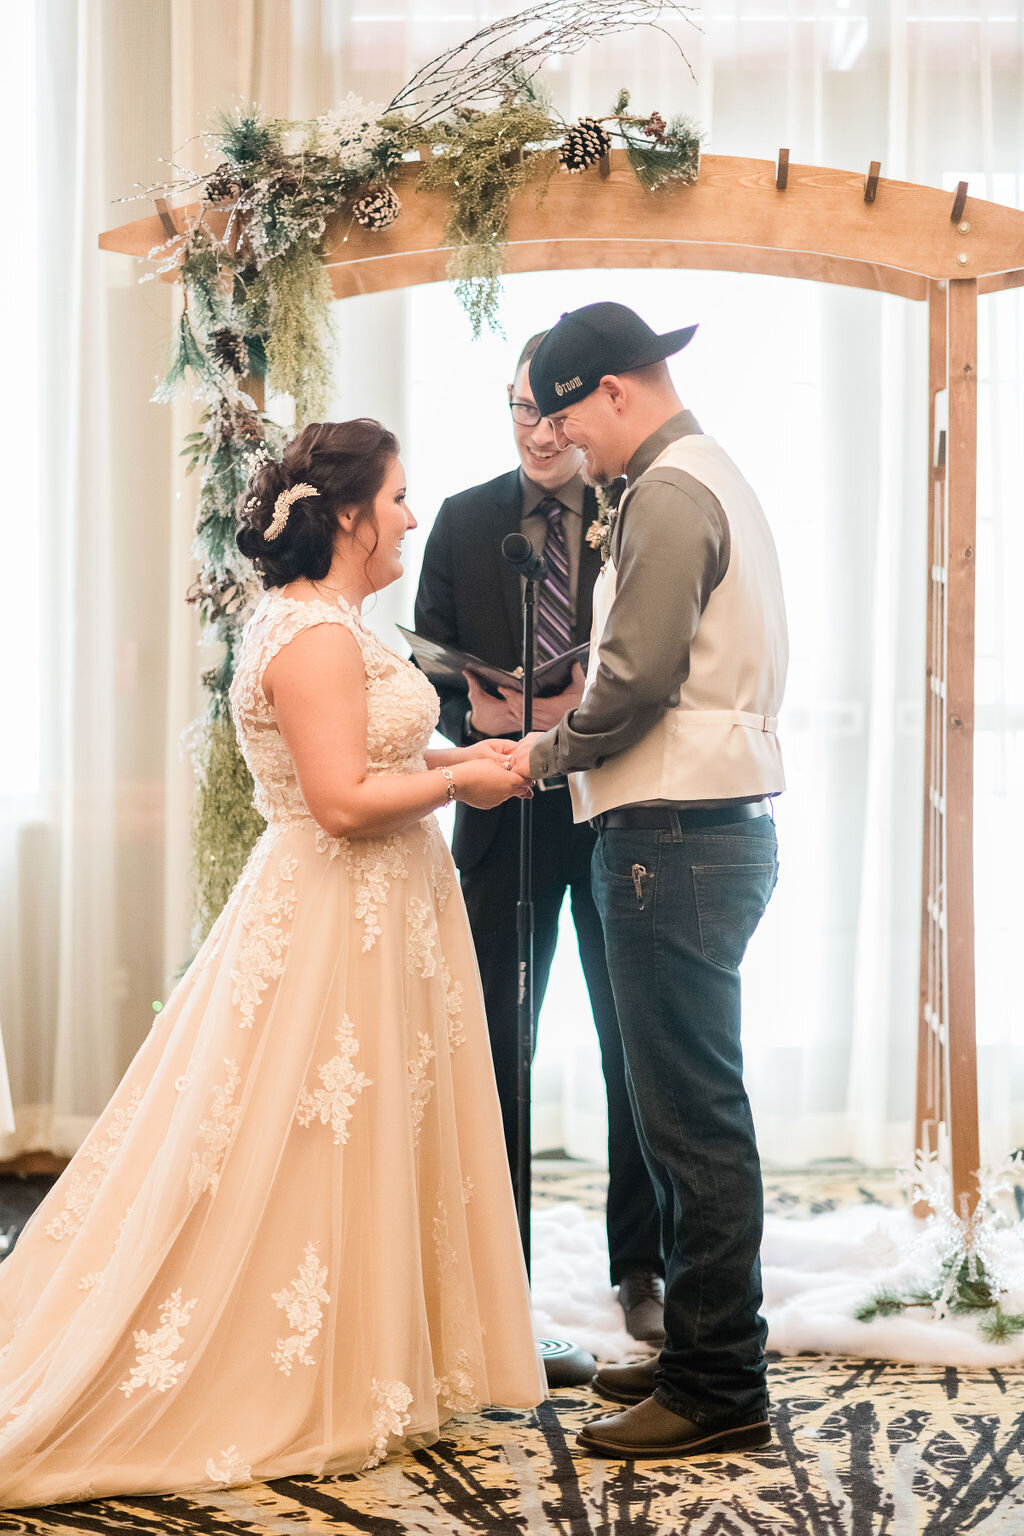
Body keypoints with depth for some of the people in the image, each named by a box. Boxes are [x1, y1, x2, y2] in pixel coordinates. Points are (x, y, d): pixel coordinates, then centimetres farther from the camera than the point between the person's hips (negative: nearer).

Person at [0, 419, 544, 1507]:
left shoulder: (324, 625, 14)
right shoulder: (316, 635, -19)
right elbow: (343, 801, -24)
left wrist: (447, 759, 9)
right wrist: (459, 781, -13)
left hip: (371, 917, 11)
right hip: (334, 927, -11)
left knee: (363, 1152, 14)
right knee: (315, 1155, -2)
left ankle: (371, 1370, 24)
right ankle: (298, 1399, 9)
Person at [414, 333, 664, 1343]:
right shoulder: (464, 522, 3)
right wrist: (475, 710, -15)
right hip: (505, 815, 2)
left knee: (638, 1052, 8)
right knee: (490, 1047, 10)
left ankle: (640, 1268, 23)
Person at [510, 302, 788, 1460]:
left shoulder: (669, 496, -12)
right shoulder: (711, 478, 20)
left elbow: (636, 680, -19)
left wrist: (548, 750, -3)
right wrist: (573, 745, 12)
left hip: (677, 835, -10)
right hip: (717, 827, 10)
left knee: (691, 1114, -6)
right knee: (691, 1107, 14)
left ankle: (718, 1390, 0)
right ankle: (701, 1355, 23)